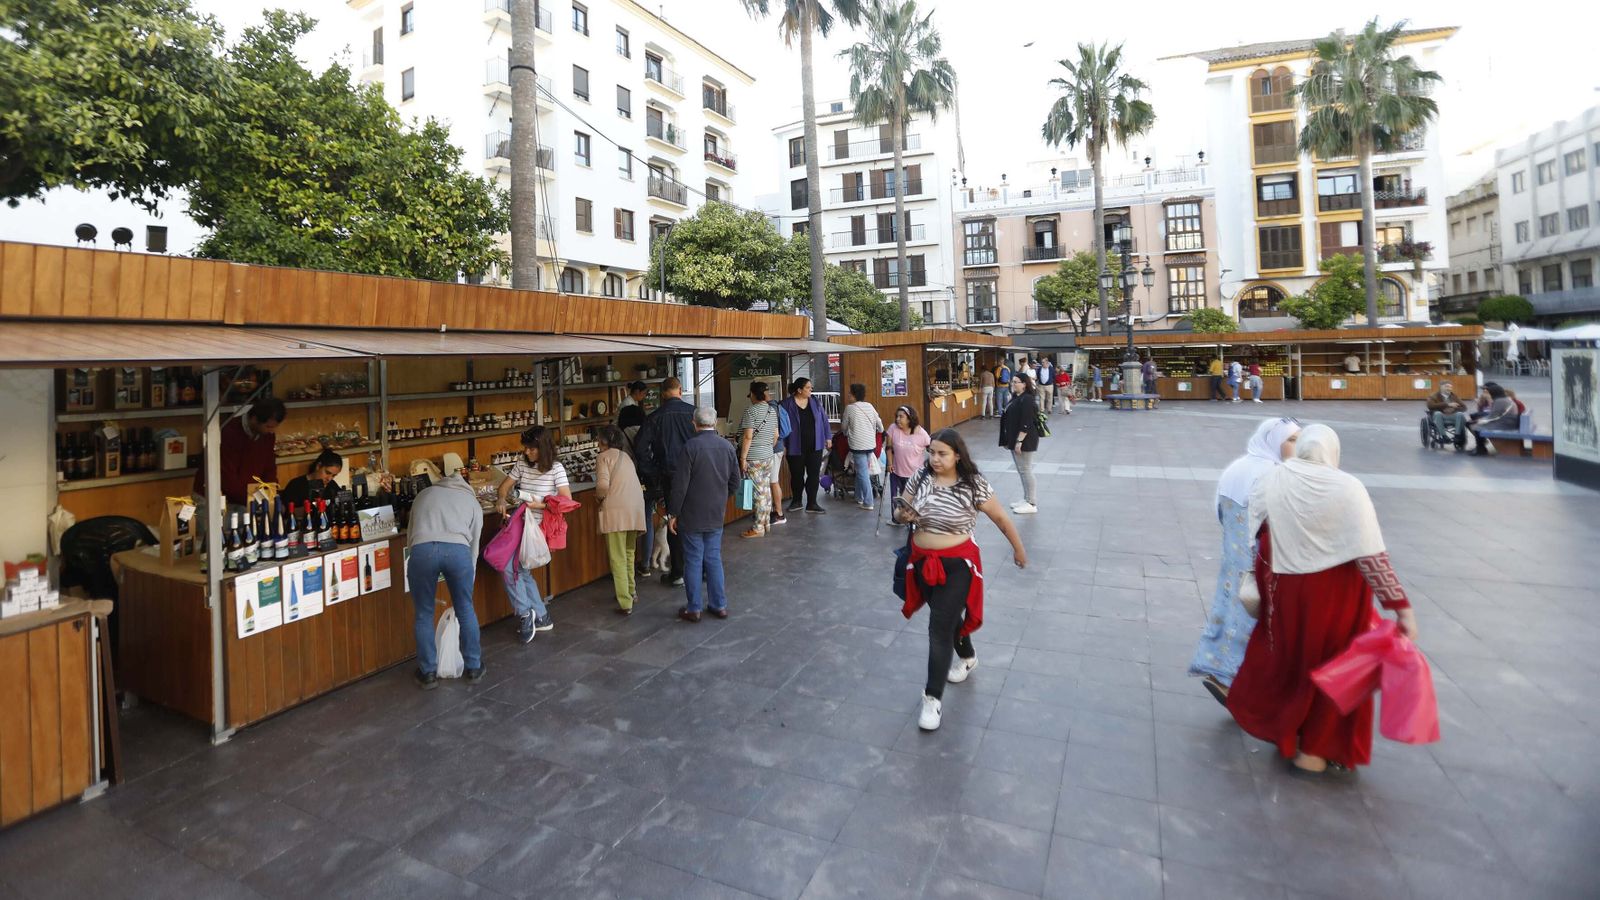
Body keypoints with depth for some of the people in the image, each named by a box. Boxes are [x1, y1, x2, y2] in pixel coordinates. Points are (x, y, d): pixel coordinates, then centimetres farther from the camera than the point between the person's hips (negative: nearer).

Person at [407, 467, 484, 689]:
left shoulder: (425, 493, 36)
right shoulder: (473, 501, 31)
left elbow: (410, 533, 31)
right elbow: (473, 546, 28)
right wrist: (465, 585, 36)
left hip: (422, 550, 0)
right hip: (458, 549, 0)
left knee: (423, 615, 19)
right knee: (466, 611, 19)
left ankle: (428, 673, 29)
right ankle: (473, 668, 31)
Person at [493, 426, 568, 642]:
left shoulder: (556, 469, -9)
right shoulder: (521, 465, 6)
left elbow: (567, 500, -13)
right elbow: (503, 486, 13)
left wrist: (540, 505, -21)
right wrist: (501, 499, -8)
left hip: (538, 526, -6)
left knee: (509, 566, -15)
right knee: (520, 570, 8)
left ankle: (524, 613, 2)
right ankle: (541, 617, 21)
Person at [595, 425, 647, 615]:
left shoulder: (604, 457, 0)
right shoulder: (626, 456, 22)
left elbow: (603, 486, -13)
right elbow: (627, 484, 13)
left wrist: (598, 496, 7)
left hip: (616, 510, -7)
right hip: (636, 509, 7)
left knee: (618, 558, -2)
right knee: (629, 553, 22)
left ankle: (625, 604, -2)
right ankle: (631, 592, 33)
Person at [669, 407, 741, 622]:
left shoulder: (690, 447, -15)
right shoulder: (727, 447, 1)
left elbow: (680, 484, -15)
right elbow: (734, 483, 8)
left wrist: (673, 514, -6)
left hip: (692, 516, -4)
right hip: (716, 516, 5)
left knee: (693, 561, 5)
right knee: (714, 559, 14)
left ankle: (693, 609, 13)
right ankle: (719, 605, 20)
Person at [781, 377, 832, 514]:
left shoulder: (815, 404, 5)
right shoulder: (787, 405, -7)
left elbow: (824, 420, 11)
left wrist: (828, 437, 8)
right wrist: (783, 445, -6)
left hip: (815, 446, 3)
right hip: (796, 447, -3)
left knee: (814, 475, 2)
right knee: (796, 475, 10)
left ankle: (811, 504, 11)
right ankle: (796, 501, 28)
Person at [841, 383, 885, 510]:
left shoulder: (850, 408, -7)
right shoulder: (870, 407, 5)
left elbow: (844, 427, 6)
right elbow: (880, 426, 12)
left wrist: (846, 432, 28)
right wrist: (879, 430, 34)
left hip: (858, 444, -5)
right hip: (871, 444, 5)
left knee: (863, 473, -2)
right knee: (862, 471, 18)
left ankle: (868, 503, -2)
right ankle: (859, 497, 26)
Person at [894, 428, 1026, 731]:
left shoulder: (974, 485, -14)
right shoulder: (920, 479, -4)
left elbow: (1000, 517, -2)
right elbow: (899, 513, 5)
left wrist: (1018, 549, 7)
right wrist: (903, 515, -20)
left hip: (957, 565, -5)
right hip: (923, 562, 5)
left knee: (940, 628, -7)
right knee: (947, 617, 24)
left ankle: (933, 698, 3)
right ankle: (967, 657, 53)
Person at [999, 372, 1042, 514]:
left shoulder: (1027, 400, -17)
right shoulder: (1015, 398, 13)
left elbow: (1026, 424, -22)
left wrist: (1019, 441, -24)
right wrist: (1008, 440, 19)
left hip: (1024, 441, -10)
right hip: (1015, 440, 10)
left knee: (1025, 470, -5)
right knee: (1022, 470, 15)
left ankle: (1032, 504, 2)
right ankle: (1027, 499, 25)